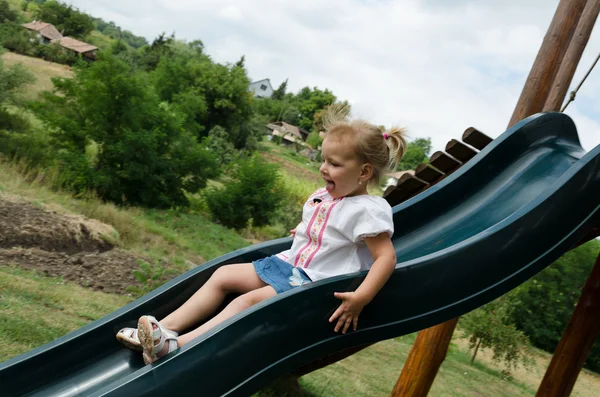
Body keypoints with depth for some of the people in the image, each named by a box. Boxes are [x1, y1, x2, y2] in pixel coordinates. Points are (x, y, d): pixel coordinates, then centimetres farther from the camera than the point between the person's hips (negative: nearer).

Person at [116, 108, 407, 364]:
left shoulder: (368, 210, -16)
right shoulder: (320, 197, 9)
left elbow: (386, 257, -24)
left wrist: (361, 298, -33)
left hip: (313, 282, -9)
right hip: (287, 263, 9)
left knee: (250, 300, -26)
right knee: (223, 274, 0)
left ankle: (177, 344, -33)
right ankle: (166, 327, -5)